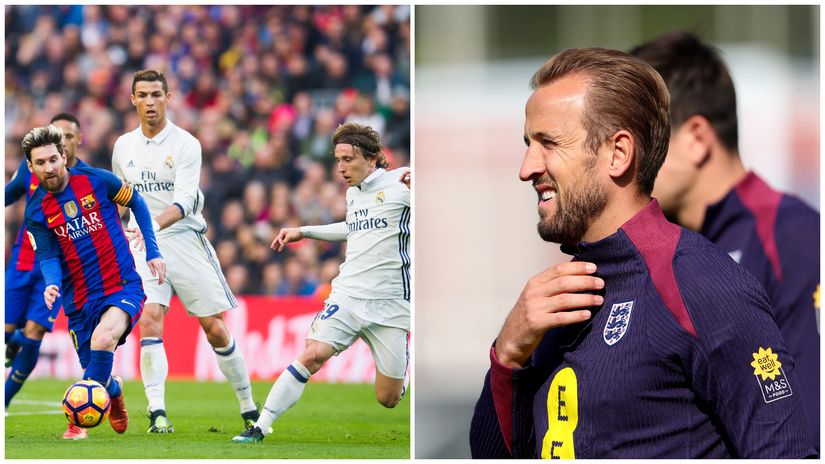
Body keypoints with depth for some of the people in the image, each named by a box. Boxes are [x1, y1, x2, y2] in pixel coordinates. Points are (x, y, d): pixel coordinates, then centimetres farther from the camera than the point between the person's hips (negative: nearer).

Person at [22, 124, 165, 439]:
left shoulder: (96, 180, -5)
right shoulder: (36, 211, 0)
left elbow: (136, 202, 10)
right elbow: (48, 256, -5)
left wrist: (152, 251, 7)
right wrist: (52, 284, -27)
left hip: (124, 287, -3)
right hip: (80, 301, 3)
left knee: (103, 338, -33)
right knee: (94, 374, 6)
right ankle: (114, 389, 45)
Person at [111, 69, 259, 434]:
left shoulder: (185, 144, -6)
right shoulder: (123, 147, 9)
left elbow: (185, 200, -19)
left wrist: (156, 224, -36)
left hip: (185, 239, -2)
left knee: (217, 331, -2)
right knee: (149, 319, -20)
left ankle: (249, 410, 13)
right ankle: (157, 413, -22)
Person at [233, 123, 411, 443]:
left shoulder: (399, 183, -8)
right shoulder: (353, 193, 13)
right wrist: (303, 232, 32)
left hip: (389, 305, -4)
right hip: (347, 296, 4)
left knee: (388, 399, -1)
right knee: (313, 355, -20)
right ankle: (260, 427, -18)